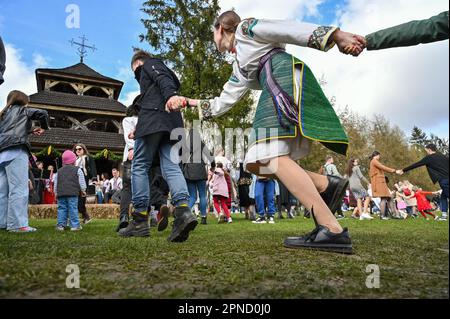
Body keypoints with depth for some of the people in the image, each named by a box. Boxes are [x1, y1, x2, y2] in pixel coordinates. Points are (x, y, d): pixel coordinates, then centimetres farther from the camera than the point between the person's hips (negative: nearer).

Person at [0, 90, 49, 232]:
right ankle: (17, 224, -17)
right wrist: (43, 128, 9)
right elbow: (42, 113, -6)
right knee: (19, 188, -12)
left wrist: (31, 131, 22)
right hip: (15, 152, -7)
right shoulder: (22, 110, 10)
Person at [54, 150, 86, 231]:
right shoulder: (77, 170, 7)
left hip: (61, 193, 4)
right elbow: (81, 181, 6)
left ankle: (61, 225, 7)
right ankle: (75, 225, -3)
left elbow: (56, 183, 19)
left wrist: (56, 193, 26)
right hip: (72, 192, -4)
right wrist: (83, 190, 16)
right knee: (73, 208, -4)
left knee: (62, 208, 8)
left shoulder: (59, 171, 18)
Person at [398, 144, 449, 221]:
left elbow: (416, 165, 5)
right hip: (446, 179, 8)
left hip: (444, 180, -8)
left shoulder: (429, 158, 0)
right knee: (443, 196, 17)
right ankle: (444, 215, 14)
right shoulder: (443, 156, 19)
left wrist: (403, 170, 12)